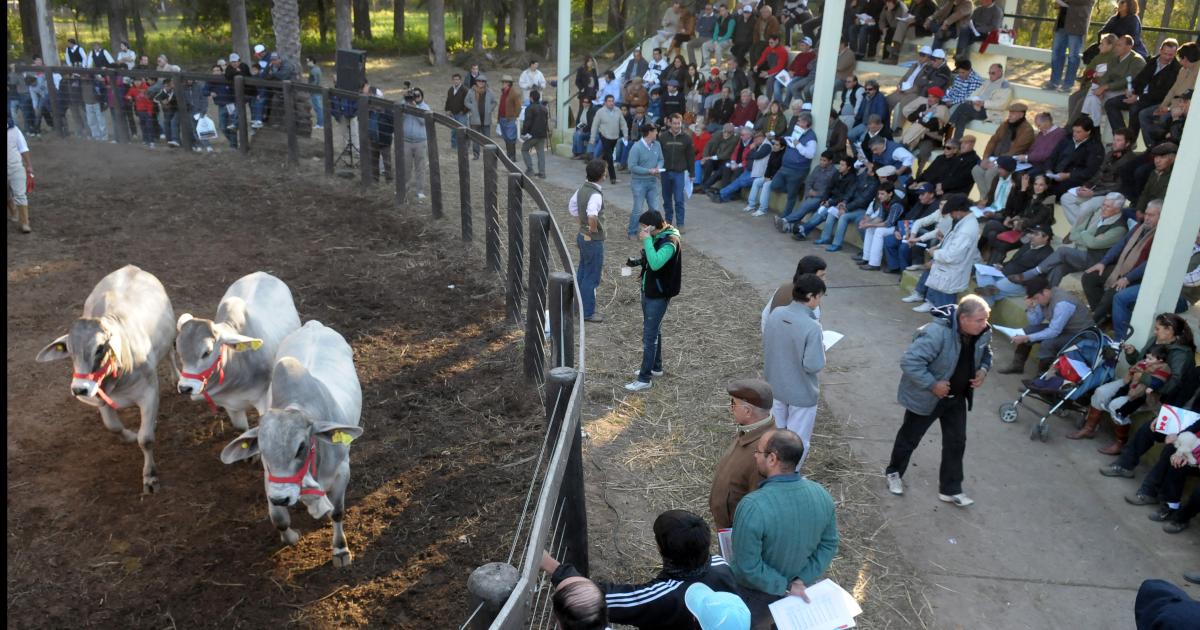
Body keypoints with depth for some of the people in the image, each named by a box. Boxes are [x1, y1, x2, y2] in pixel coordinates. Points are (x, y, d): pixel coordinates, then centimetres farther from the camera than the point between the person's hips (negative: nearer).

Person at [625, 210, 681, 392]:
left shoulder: (670, 242, -22)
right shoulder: (656, 237, 4)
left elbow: (655, 263, -37)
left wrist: (647, 240, -32)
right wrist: (637, 261, 3)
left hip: (659, 295, -9)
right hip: (649, 291, 9)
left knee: (649, 336, -6)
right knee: (654, 331, 21)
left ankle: (644, 379, 0)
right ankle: (656, 367, 37)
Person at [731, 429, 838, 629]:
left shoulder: (752, 506, -36)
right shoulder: (822, 495, -17)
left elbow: (748, 565, -29)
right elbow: (829, 545, -6)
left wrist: (785, 587, -18)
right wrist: (801, 580, -9)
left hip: (755, 593, -5)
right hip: (798, 589, 5)